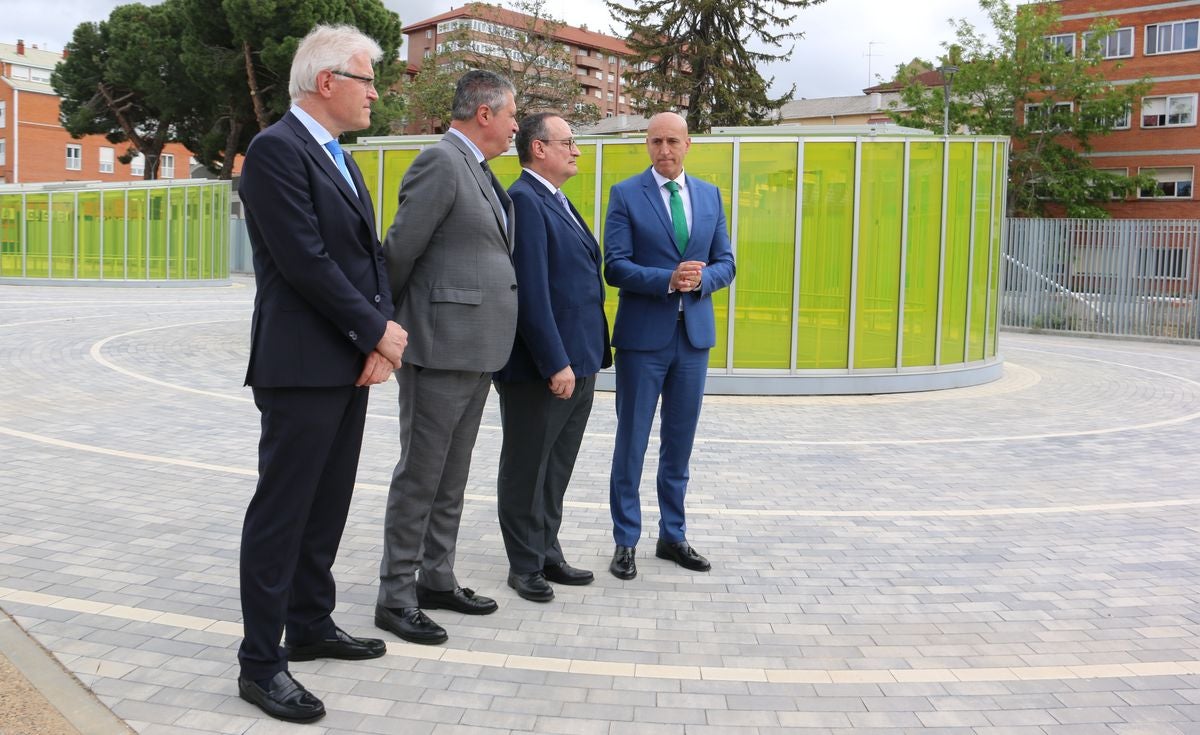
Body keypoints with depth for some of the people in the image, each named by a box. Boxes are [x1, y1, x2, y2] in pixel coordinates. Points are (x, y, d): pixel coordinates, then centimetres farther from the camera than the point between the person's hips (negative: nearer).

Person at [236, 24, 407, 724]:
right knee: (281, 512, -2)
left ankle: (312, 626, 29)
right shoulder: (276, 150, -12)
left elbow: (371, 253, 13)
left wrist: (380, 335, -2)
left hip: (351, 363, 9)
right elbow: (305, 262, -19)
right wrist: (378, 332, -12)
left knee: (328, 507, 15)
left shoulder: (341, 160, 17)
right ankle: (261, 662, 8)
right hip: (301, 367, -9)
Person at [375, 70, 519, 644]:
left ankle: (437, 580, 28)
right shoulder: (440, 162, -13)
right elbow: (400, 249, -14)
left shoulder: (477, 170, 16)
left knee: (451, 477, 16)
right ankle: (396, 596, 11)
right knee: (420, 475, 0)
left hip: (476, 351, 9)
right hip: (439, 347, -9)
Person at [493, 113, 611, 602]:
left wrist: (586, 358, 12)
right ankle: (525, 566, 18)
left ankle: (547, 554, 29)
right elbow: (530, 292, -21)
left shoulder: (557, 202, 16)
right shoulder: (524, 201, -14)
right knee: (527, 468, 6)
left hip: (577, 363, 9)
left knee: (556, 468, 17)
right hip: (539, 368, -9)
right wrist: (555, 364, -22)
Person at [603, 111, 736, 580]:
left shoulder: (710, 195, 10)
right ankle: (625, 541, 14)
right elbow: (615, 266, -10)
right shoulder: (626, 194, -3)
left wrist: (700, 279, -13)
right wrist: (668, 281, -22)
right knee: (632, 440, 3)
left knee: (679, 442, 12)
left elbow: (725, 262, 9)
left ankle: (672, 536, 24)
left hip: (694, 332, 4)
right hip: (643, 334, -4)